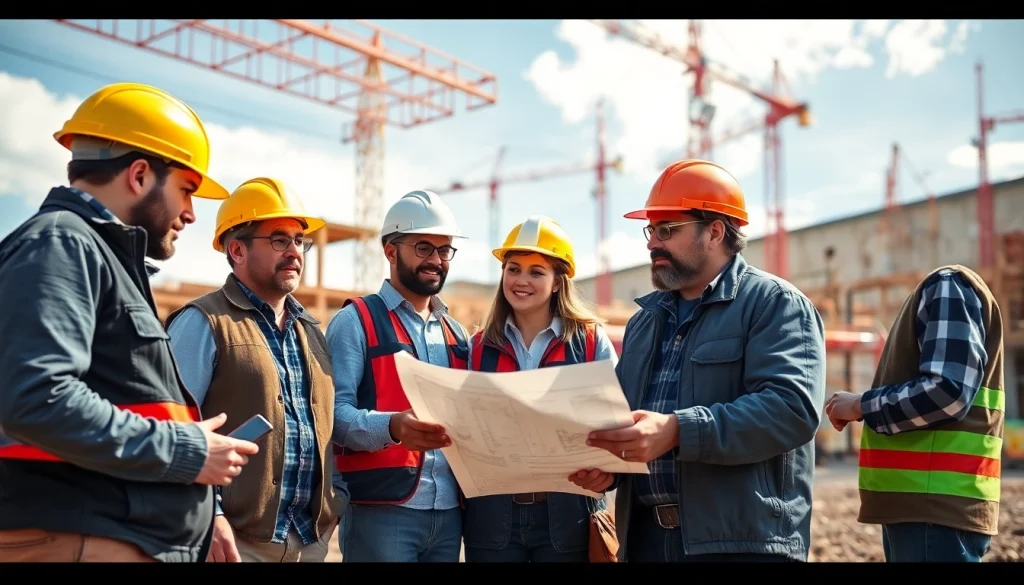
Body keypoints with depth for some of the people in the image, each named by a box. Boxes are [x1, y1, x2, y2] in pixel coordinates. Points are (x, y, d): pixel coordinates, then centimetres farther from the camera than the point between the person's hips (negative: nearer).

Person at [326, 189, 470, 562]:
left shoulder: (457, 333, 18)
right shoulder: (355, 322, -2)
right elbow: (335, 412, -13)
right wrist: (393, 427, -30)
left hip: (449, 512, 6)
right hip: (381, 511, -6)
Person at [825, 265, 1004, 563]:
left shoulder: (949, 285, -8)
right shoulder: (940, 291, 21)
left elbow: (947, 392, -20)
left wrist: (861, 405, -9)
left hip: (936, 503, -10)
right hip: (917, 499, 10)